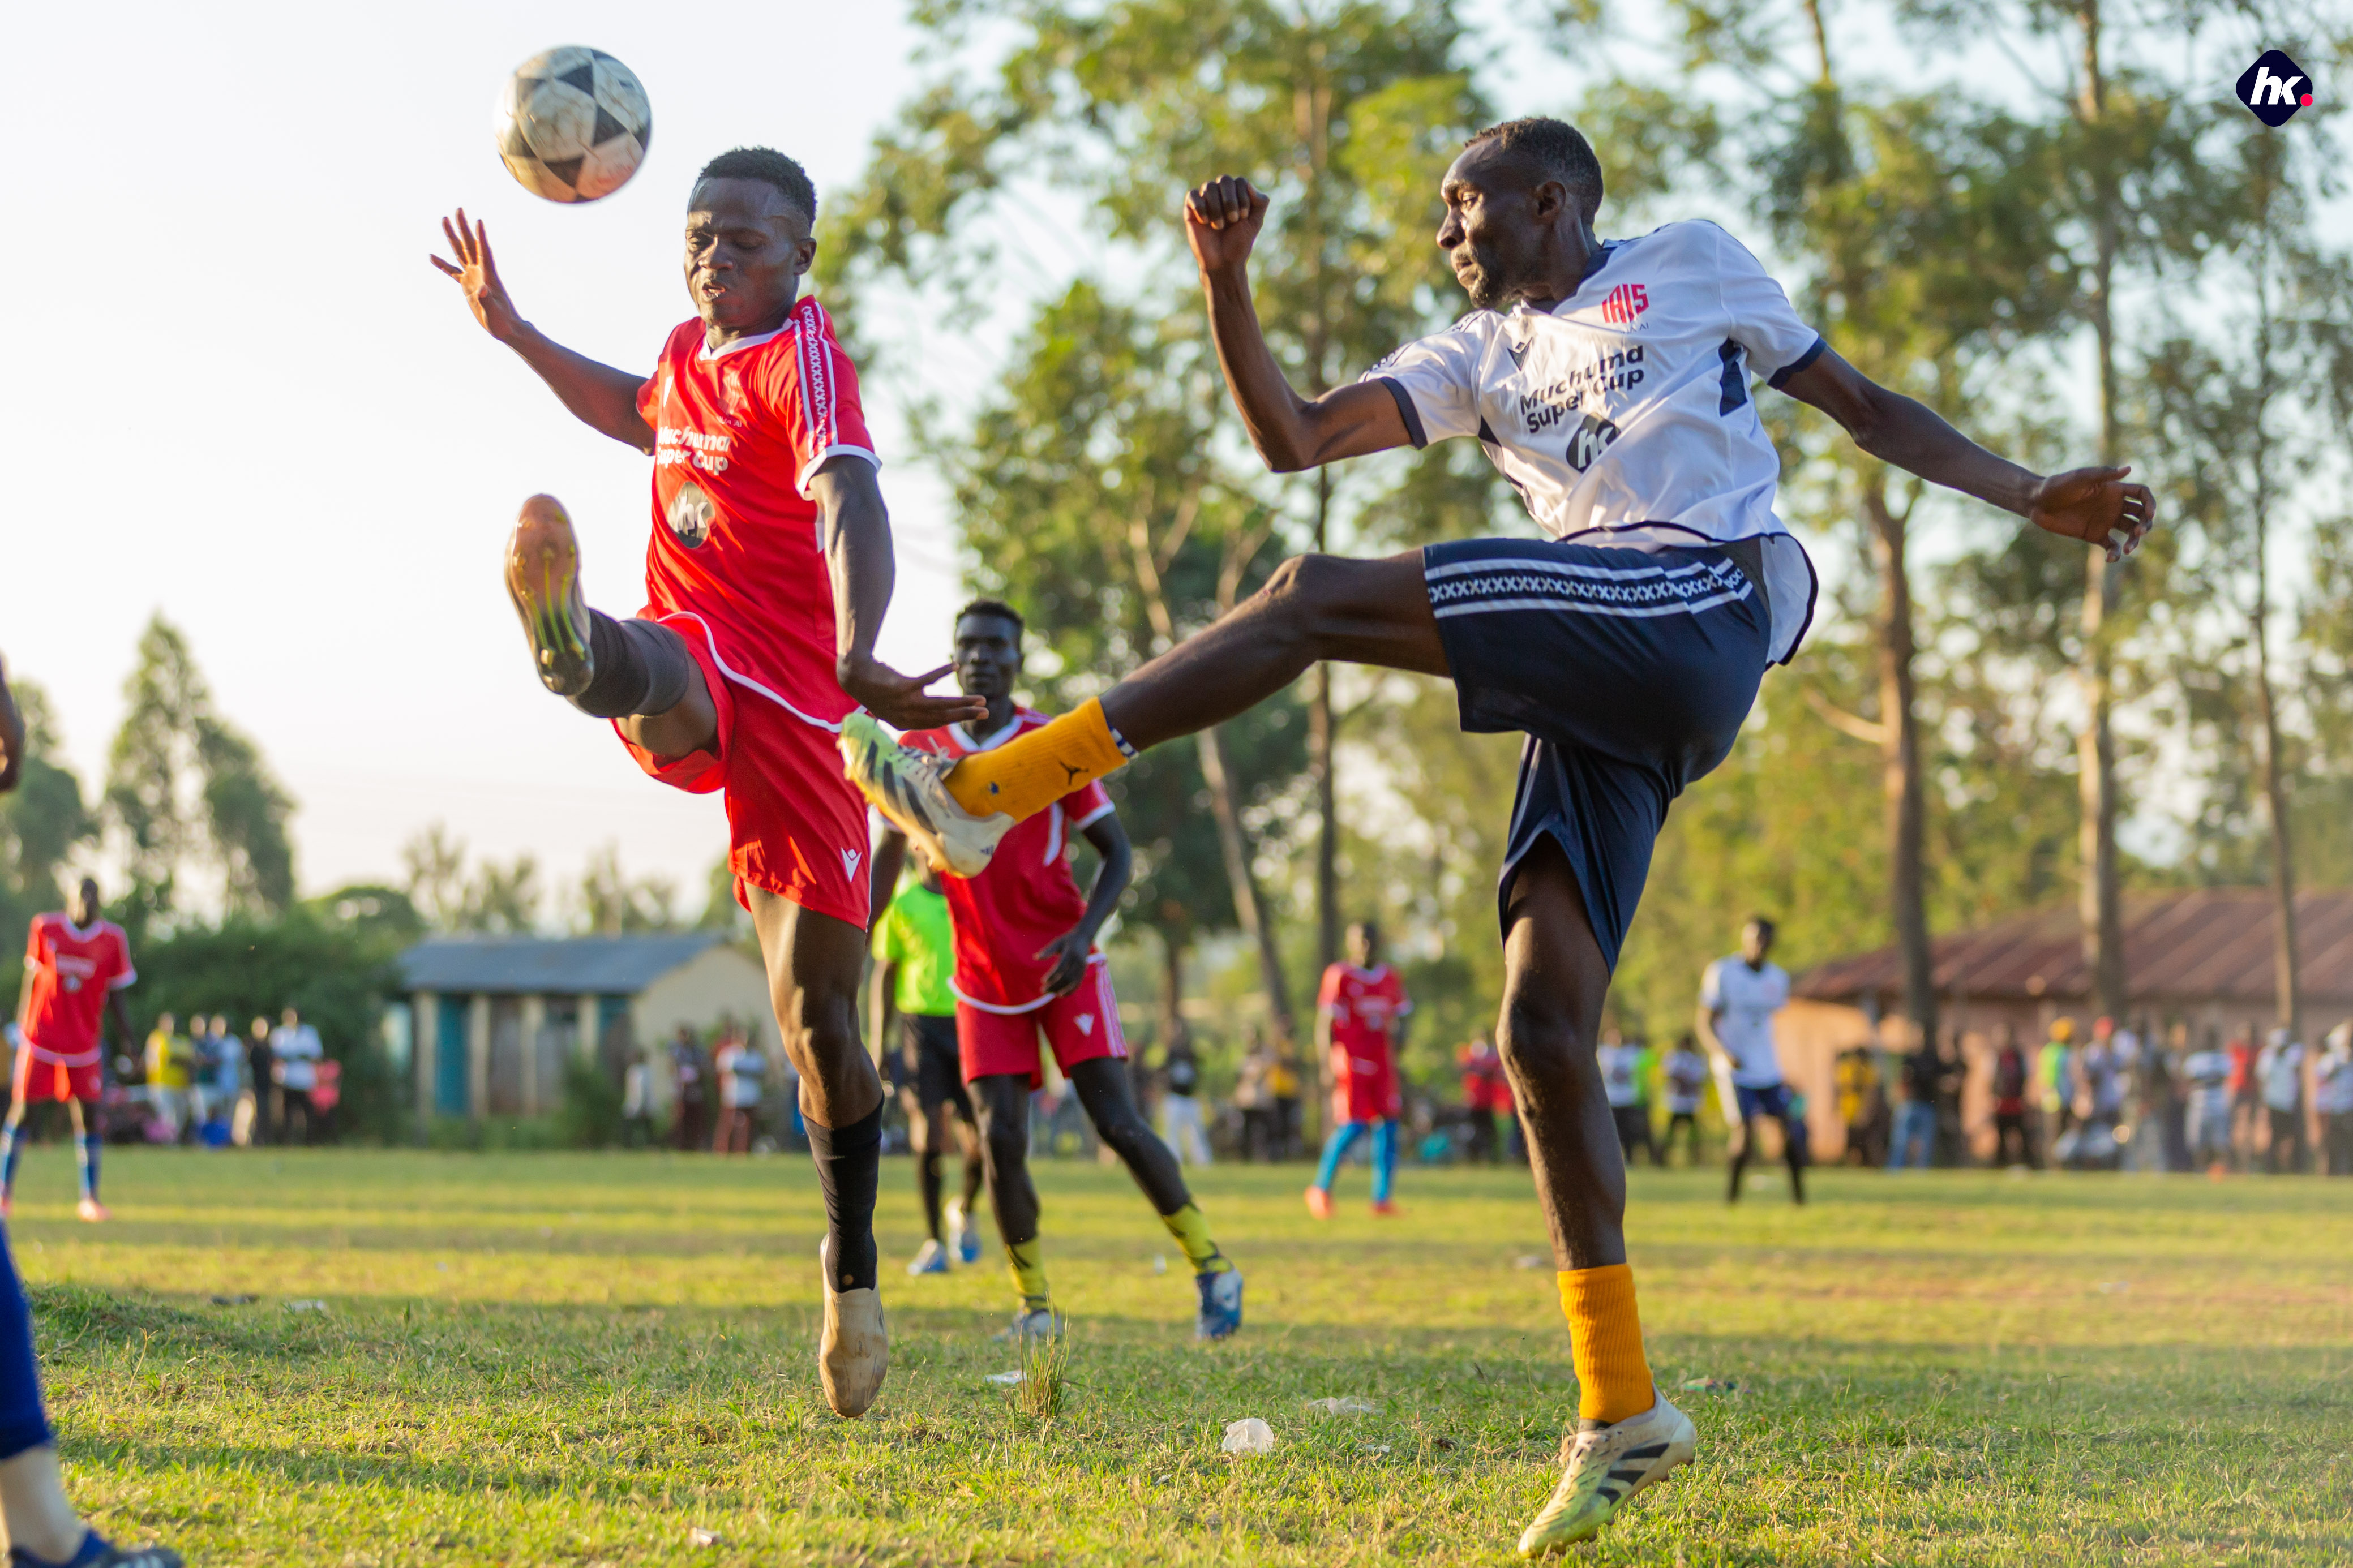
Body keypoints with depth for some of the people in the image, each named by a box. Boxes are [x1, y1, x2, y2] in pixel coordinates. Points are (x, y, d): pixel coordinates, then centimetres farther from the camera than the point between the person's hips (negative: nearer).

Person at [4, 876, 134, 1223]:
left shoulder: (113, 940, 0)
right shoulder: (44, 929, -1)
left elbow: (114, 998, 6)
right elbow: (31, 982, 7)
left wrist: (126, 1041, 2)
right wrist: (22, 1028, 7)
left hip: (86, 1042, 1)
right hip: (40, 1036, -1)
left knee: (88, 1115, -4)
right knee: (22, 1109, 1)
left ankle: (90, 1198, 1)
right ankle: (5, 1190, 14)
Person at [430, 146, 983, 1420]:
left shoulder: (802, 355, -9)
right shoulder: (690, 349, 14)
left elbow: (848, 502, -28)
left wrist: (857, 657, -47)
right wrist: (511, 329, 35)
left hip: (799, 709, -4)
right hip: (697, 668, 4)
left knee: (817, 1015, -1)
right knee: (656, 687, -38)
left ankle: (853, 1276, 18)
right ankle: (575, 648, -79)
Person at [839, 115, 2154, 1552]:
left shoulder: (1692, 266, 17)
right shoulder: (1481, 355, 30)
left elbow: (1865, 408, 22)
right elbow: (1295, 440, 21)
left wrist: (2033, 500, 15)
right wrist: (1228, 284, 9)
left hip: (1703, 608, -7)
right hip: (1607, 705, 7)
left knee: (1320, 599, -19)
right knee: (1542, 1028, -5)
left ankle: (991, 788, -19)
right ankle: (1622, 1413, 0)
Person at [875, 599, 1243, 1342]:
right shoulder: (921, 750, -1)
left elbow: (1116, 850, -4)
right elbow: (890, 853, 12)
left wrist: (1084, 934, -20)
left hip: (1064, 968, -2)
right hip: (984, 982, 2)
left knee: (1119, 1126, -12)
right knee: (1000, 1141, -9)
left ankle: (1211, 1266, 4)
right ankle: (1033, 1302, 7)